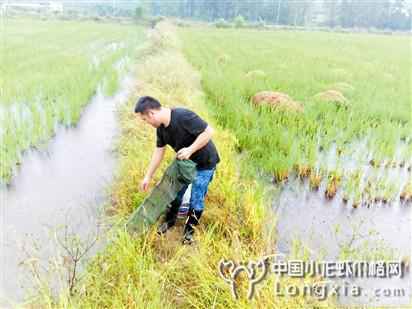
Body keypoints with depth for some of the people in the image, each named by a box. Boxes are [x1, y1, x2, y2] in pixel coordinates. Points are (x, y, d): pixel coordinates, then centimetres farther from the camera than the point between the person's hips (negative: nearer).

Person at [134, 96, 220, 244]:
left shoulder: (183, 116, -34)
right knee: (176, 192, 15)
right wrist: (148, 176, 5)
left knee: (196, 199, 4)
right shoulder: (161, 127, -7)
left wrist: (190, 150, -33)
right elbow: (159, 151, 2)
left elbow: (209, 131, -32)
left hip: (204, 163, -7)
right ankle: (170, 220, 39)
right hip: (184, 161, 7)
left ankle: (190, 229, 25)